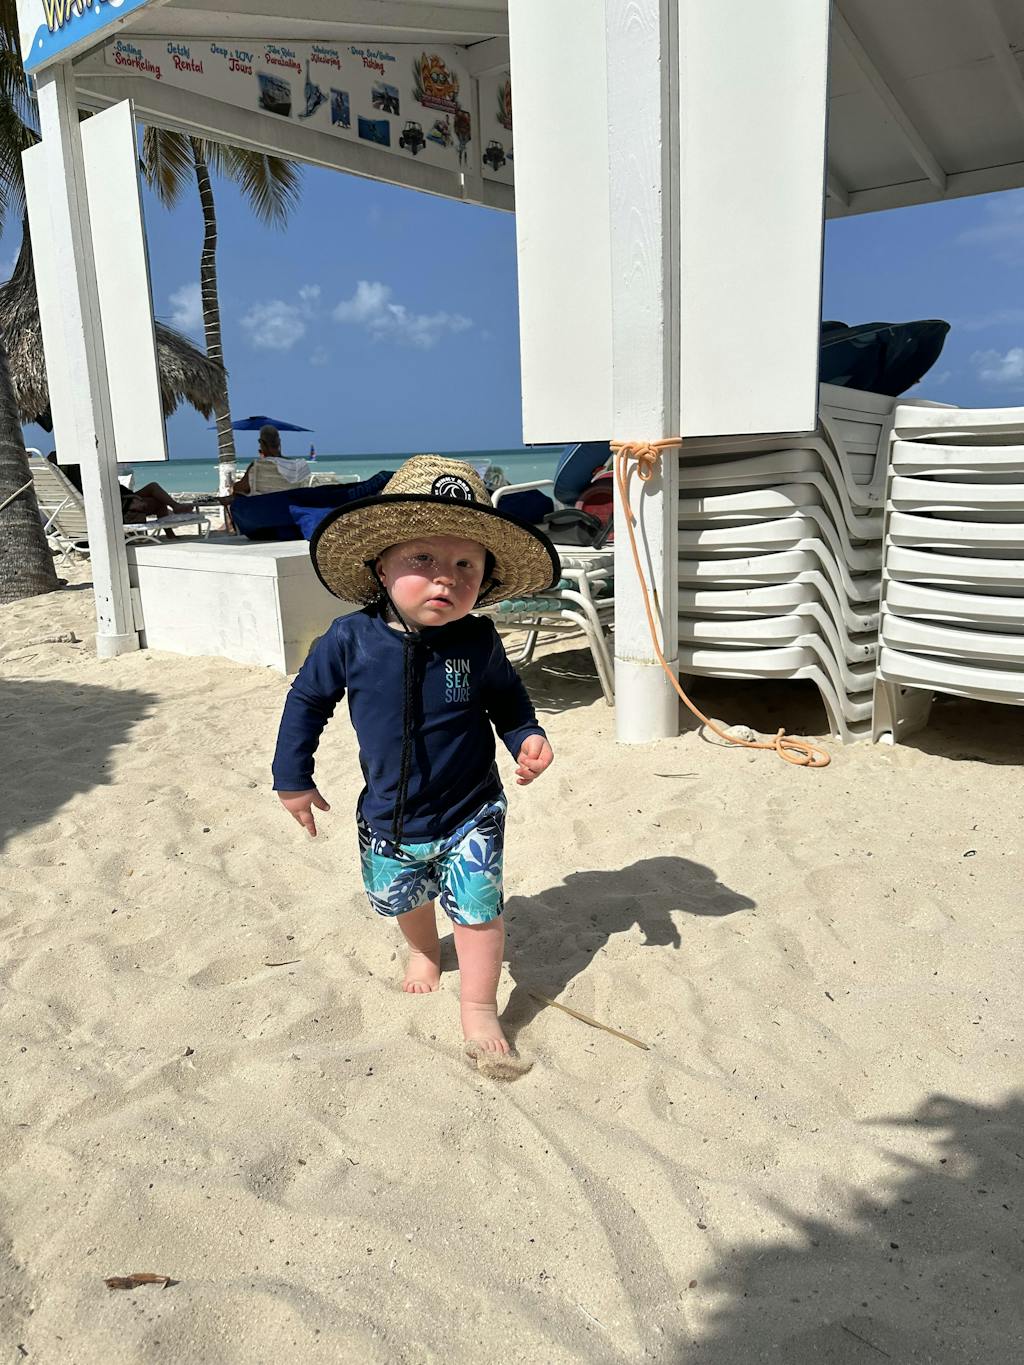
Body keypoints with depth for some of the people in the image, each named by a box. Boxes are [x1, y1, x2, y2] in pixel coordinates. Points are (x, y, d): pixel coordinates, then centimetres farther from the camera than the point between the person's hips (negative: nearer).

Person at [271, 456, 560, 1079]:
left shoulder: (479, 642, -16)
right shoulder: (350, 640, -18)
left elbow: (508, 700, 3)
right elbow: (307, 700, -3)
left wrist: (528, 739, -16)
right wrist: (293, 777, 1)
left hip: (470, 814, -2)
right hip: (388, 819, 2)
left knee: (479, 906, -1)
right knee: (402, 899, 25)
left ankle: (479, 1013, 21)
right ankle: (425, 950, 58)